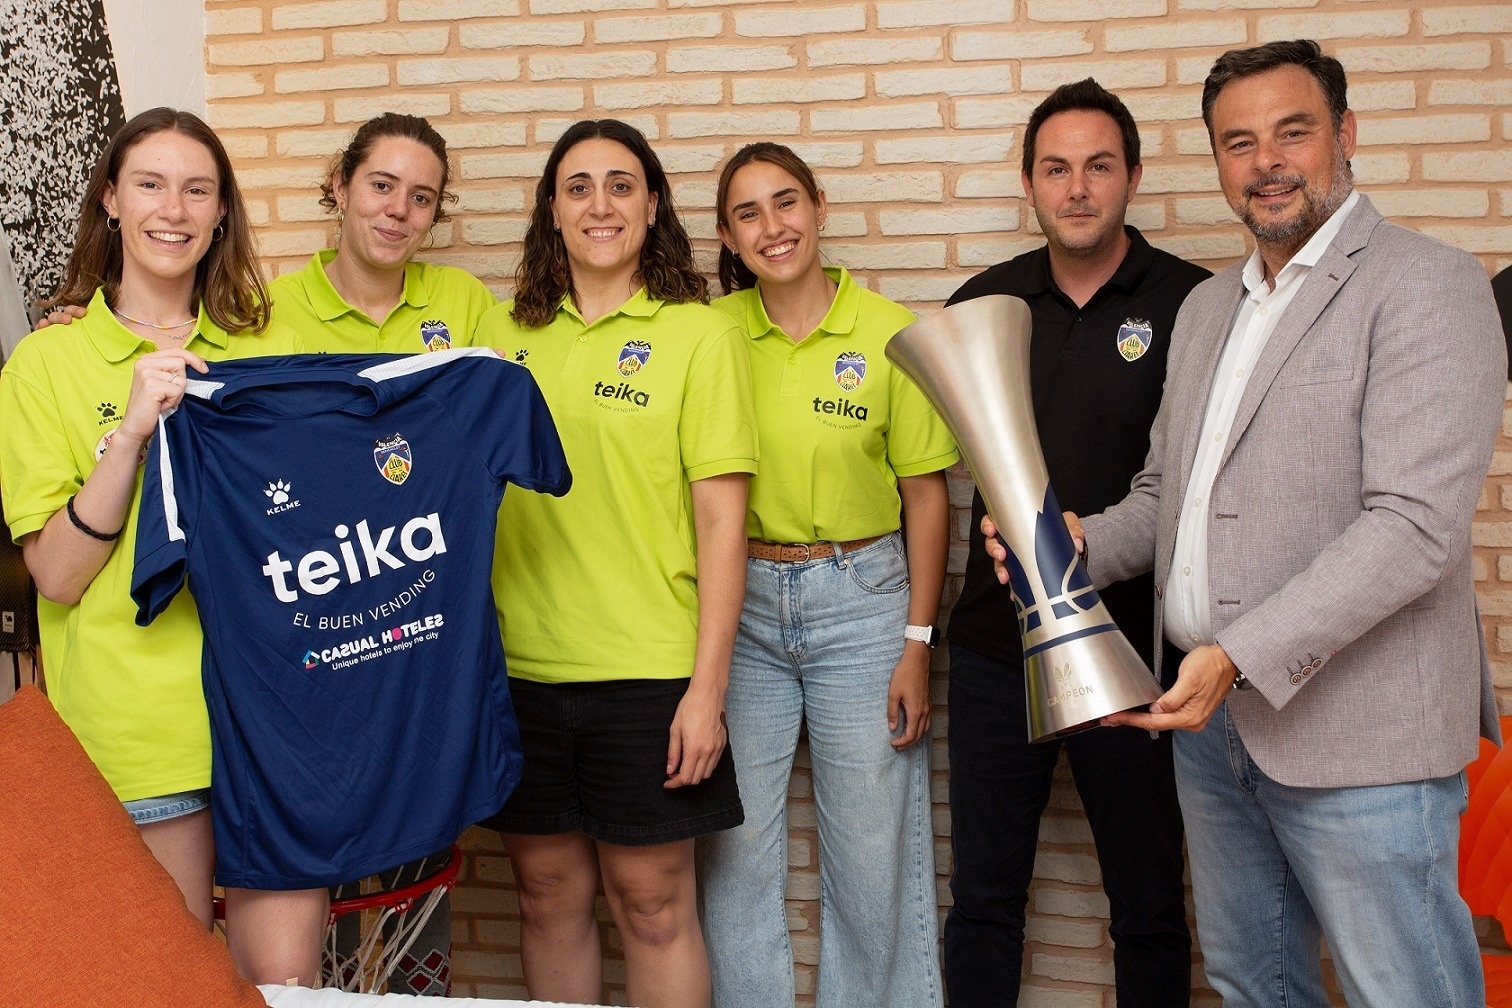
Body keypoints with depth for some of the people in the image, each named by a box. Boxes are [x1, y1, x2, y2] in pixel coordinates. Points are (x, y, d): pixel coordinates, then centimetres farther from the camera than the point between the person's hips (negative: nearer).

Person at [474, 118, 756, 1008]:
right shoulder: (503, 335, 8)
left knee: (654, 902, 7)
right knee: (549, 893, 15)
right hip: (520, 663, 4)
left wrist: (709, 683, -11)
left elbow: (722, 518, -6)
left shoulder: (700, 334, -3)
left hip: (649, 668, -3)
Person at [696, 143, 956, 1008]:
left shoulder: (891, 333, -4)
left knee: (874, 853, 5)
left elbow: (927, 495, -1)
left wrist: (918, 643, -4)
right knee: (737, 847, 7)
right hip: (739, 600, 2)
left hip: (860, 598, -1)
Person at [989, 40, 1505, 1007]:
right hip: (1210, 712, 7)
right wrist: (1081, 544, 0)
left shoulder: (1425, 284, -10)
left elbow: (1416, 525, -20)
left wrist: (1242, 657, -26)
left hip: (1355, 732, -7)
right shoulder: (1207, 306, 15)